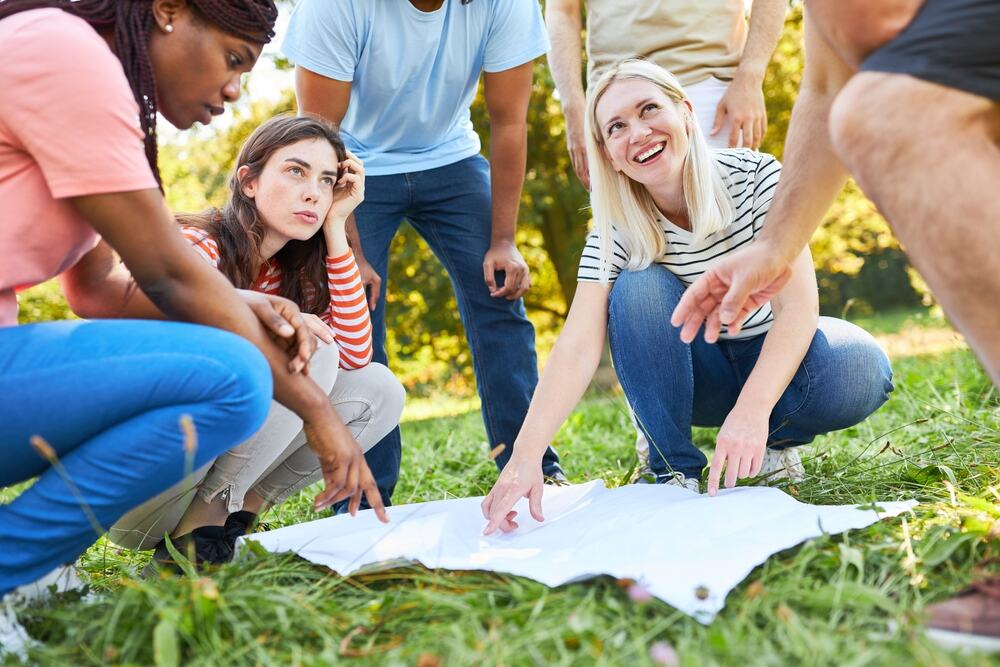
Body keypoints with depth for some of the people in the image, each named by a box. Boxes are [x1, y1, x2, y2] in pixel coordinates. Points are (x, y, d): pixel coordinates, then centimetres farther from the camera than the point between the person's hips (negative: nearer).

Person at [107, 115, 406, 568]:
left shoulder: (291, 274, 7)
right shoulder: (196, 248, -15)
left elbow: (355, 355, -6)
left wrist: (335, 227, -5)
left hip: (206, 457, 7)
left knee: (378, 391, -4)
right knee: (307, 351, -24)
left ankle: (236, 513, -1)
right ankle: (196, 529, -12)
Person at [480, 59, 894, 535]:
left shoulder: (755, 176, -20)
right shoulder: (616, 231, -16)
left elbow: (799, 303, -27)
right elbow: (578, 347, -27)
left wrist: (753, 409, -43)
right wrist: (525, 456, -41)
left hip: (777, 353, -1)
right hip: (700, 372, 1)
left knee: (856, 370, -33)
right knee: (638, 289, -27)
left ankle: (774, 441, -1)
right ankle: (675, 469, -16)